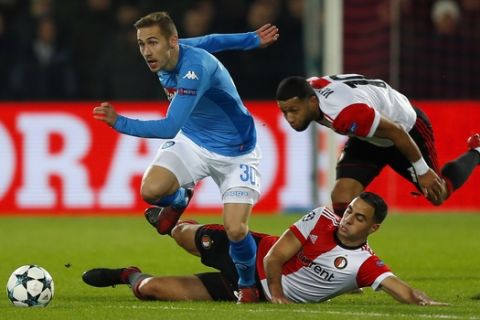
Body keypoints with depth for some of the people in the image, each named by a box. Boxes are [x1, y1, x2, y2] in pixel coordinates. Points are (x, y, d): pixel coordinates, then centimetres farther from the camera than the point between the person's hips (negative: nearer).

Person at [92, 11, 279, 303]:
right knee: (151, 190, -23)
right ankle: (179, 199, 15)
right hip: (193, 141, 6)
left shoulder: (195, 68, -34)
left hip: (236, 153, -6)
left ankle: (248, 285, 14)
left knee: (236, 230, -19)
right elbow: (208, 41, 12)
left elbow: (170, 127, -43)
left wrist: (120, 123, -49)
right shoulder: (164, 59, -9)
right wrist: (251, 40, 22)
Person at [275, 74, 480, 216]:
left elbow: (396, 132, -34)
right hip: (368, 138, 6)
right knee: (342, 198, -14)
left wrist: (422, 171, -21)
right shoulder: (306, 91, -21)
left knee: (438, 195, 16)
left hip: (408, 127, -6)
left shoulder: (347, 113, -47)